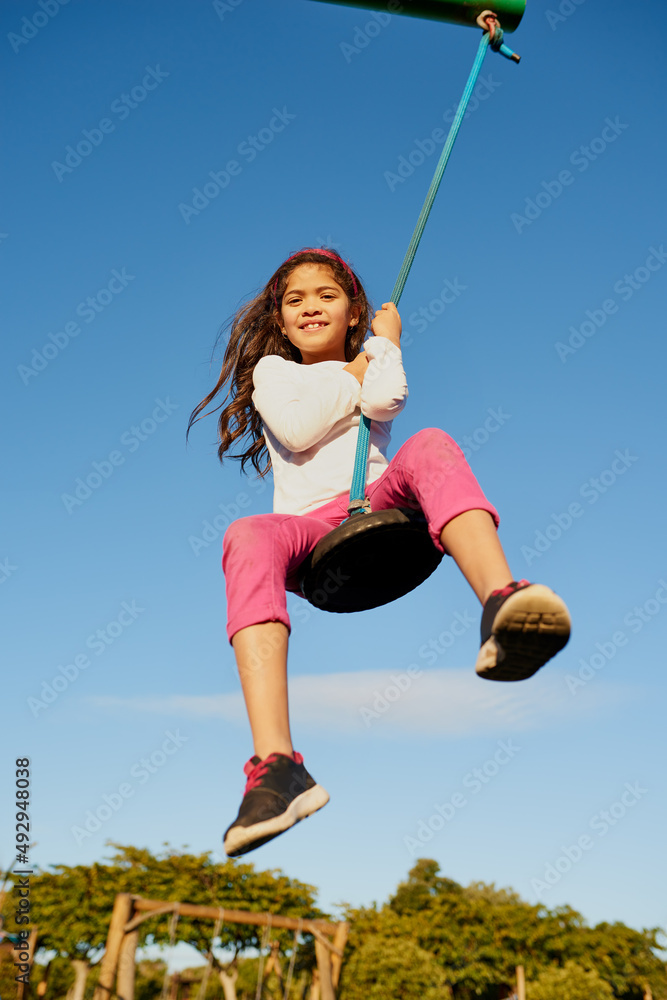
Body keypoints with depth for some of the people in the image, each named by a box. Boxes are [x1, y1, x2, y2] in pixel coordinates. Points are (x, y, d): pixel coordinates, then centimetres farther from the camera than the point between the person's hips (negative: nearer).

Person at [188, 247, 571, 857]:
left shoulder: (374, 365, 30)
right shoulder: (272, 371, 27)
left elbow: (385, 401, 2)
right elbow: (297, 430, 3)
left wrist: (386, 342, 17)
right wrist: (353, 372, 12)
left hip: (378, 507, 1)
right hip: (308, 528, -1)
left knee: (430, 446, -29)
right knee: (247, 537, -35)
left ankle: (502, 607, -60)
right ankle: (275, 767, -52)